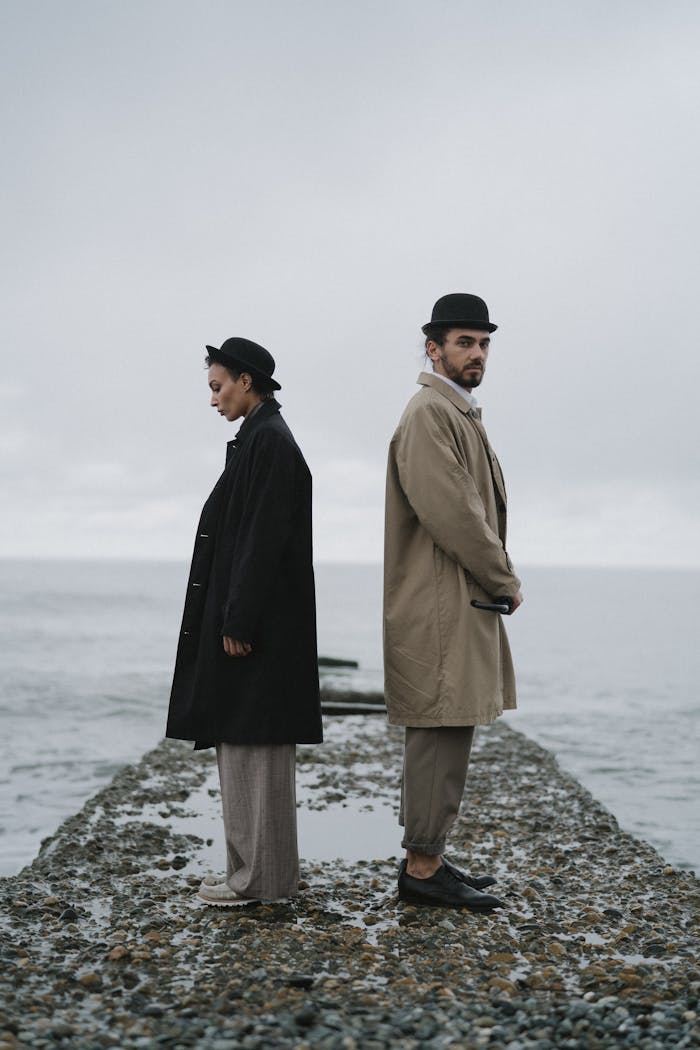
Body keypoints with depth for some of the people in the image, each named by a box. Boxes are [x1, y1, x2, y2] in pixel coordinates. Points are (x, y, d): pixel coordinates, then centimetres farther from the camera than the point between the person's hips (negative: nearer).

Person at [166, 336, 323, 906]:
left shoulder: (269, 440, -13)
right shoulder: (262, 438, 17)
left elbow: (265, 538, -20)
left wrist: (238, 621, -21)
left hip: (258, 617, -10)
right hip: (253, 615, 10)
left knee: (253, 740, -5)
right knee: (247, 740, 12)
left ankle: (262, 875, 3)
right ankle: (258, 866, 20)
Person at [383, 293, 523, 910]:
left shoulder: (460, 413, 20)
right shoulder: (429, 413, -13)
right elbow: (449, 511, -21)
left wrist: (498, 579, 10)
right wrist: (505, 581, -11)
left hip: (463, 603, 10)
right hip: (442, 609, -10)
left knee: (443, 736, 13)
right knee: (441, 733, -6)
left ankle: (426, 858, 21)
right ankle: (423, 867, 1)